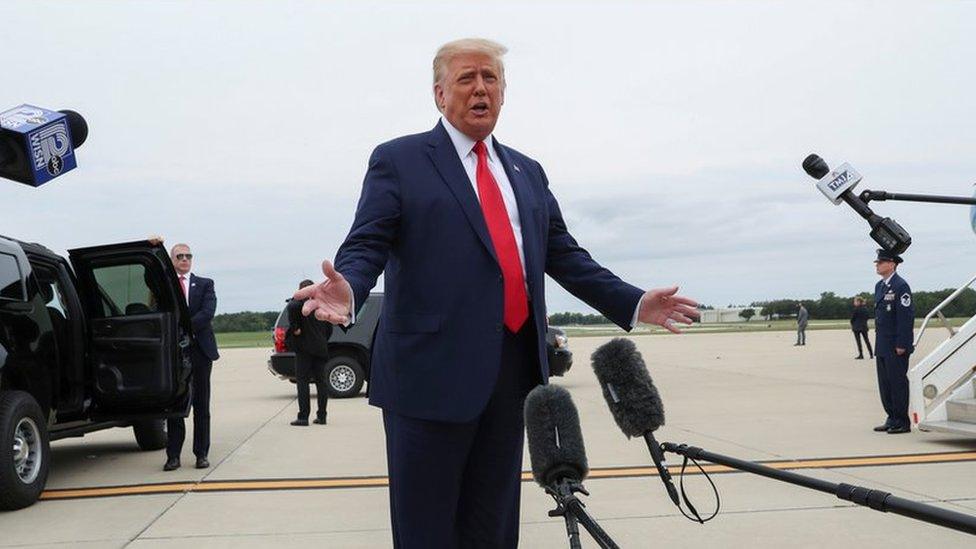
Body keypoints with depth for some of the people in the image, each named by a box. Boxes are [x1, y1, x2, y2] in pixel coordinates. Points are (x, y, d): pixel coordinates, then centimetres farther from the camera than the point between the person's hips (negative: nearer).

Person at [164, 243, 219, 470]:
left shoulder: (205, 284, 10)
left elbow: (208, 312, -6)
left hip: (200, 349, 1)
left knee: (201, 405, 4)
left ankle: (201, 454, 10)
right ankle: (173, 455, 7)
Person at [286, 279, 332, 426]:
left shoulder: (301, 301, -6)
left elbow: (292, 307, -30)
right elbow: (329, 329, 17)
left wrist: (294, 327, -21)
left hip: (304, 347, -6)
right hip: (320, 348, 6)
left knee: (302, 380, -3)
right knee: (320, 381, 10)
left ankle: (303, 417, -6)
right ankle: (322, 416, 11)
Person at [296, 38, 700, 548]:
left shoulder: (528, 173, 19)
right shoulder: (398, 160, 3)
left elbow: (564, 255, 18)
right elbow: (366, 244, -7)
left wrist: (633, 303, 9)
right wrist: (347, 289, -29)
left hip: (513, 371, 5)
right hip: (434, 371, -5)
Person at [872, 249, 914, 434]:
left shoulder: (901, 286, -12)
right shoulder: (879, 286, 14)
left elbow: (906, 316, -16)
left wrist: (901, 345, -18)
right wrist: (878, 341, 16)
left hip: (896, 347, -9)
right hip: (882, 346, 9)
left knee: (898, 382, -3)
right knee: (885, 384, 12)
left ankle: (902, 423, 5)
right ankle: (892, 420, 20)